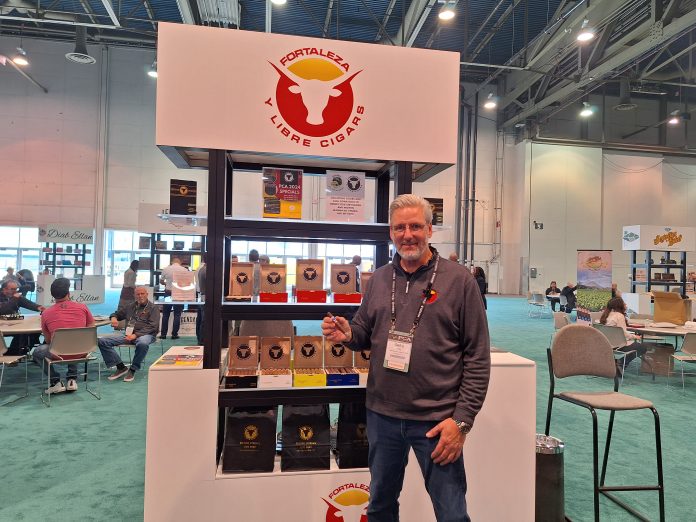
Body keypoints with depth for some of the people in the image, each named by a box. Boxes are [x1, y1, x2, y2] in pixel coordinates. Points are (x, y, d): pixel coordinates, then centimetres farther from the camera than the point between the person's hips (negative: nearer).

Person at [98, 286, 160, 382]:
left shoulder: (153, 308, 3)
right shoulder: (130, 306, 19)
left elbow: (152, 326, -8)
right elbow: (117, 313, 33)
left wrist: (136, 335, -21)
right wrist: (113, 317, 5)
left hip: (145, 334, -5)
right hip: (128, 333, 5)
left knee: (143, 344, -42)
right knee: (103, 341, -14)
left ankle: (133, 370, -19)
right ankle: (121, 367, -11)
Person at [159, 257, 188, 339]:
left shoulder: (166, 269, -2)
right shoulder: (185, 270, -7)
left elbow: (161, 281, 8)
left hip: (168, 293, 1)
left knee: (165, 315, 11)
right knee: (177, 315, 6)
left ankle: (163, 334, 13)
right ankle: (174, 334, 6)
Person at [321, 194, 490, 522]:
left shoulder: (459, 280, -8)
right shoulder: (379, 279, 5)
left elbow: (478, 357, -8)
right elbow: (364, 332, 14)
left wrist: (462, 420, -12)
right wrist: (347, 334, -10)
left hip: (437, 419, -4)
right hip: (382, 415, 4)